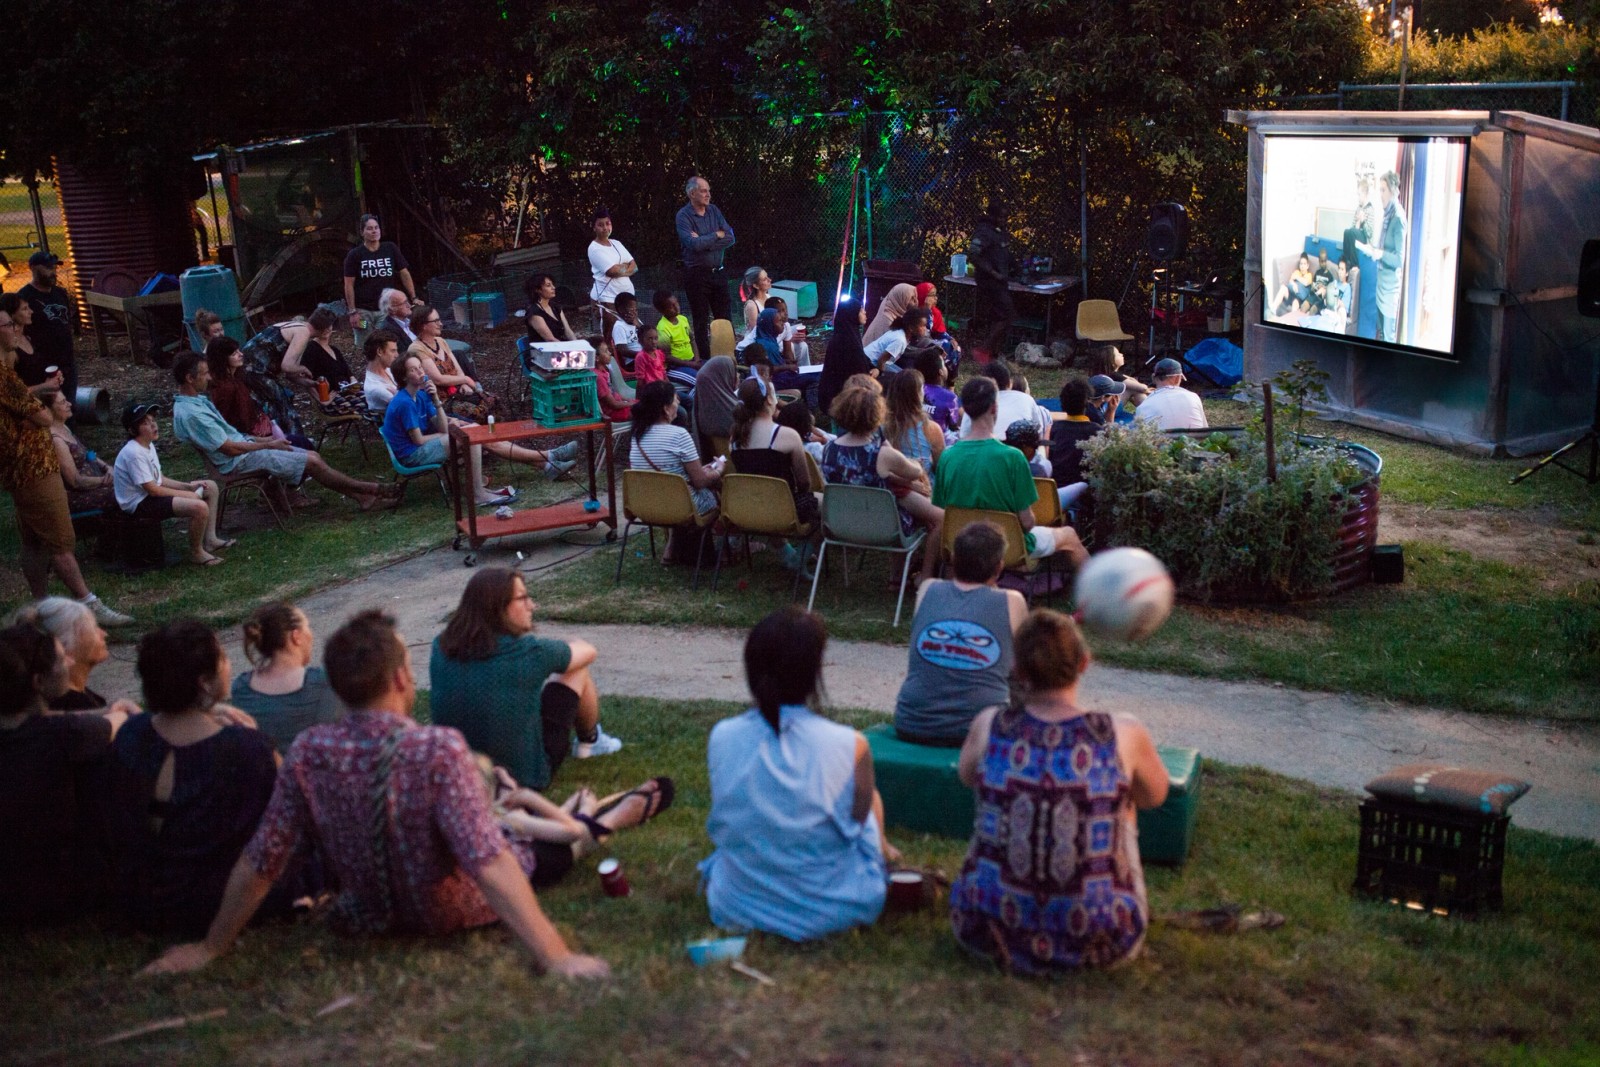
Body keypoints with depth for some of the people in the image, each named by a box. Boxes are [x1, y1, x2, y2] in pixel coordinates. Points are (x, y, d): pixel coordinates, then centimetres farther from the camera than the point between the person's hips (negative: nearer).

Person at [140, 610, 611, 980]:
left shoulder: (307, 753, -21)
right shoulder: (440, 751, -34)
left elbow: (258, 864, -14)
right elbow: (491, 865, -38)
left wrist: (209, 948, 1)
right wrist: (556, 957, -35)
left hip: (366, 918, 4)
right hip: (452, 914, -4)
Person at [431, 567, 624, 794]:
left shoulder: (441, 647, -9)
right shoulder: (528, 651, -21)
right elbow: (587, 651, 1)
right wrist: (554, 650, 20)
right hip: (524, 776, -5)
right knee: (578, 670, 10)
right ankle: (590, 742, 36)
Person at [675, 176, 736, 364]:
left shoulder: (714, 210, 7)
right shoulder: (683, 216, -9)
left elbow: (730, 238, -2)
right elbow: (694, 244, -23)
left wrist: (704, 242, -13)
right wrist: (716, 235, -9)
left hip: (718, 272, 5)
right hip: (697, 274, -5)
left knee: (724, 319, 8)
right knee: (701, 322, 4)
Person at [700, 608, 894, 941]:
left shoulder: (720, 738, -14)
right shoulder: (849, 747, -24)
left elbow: (720, 827, 3)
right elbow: (857, 823, -9)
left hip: (737, 906, 3)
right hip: (830, 910, -3)